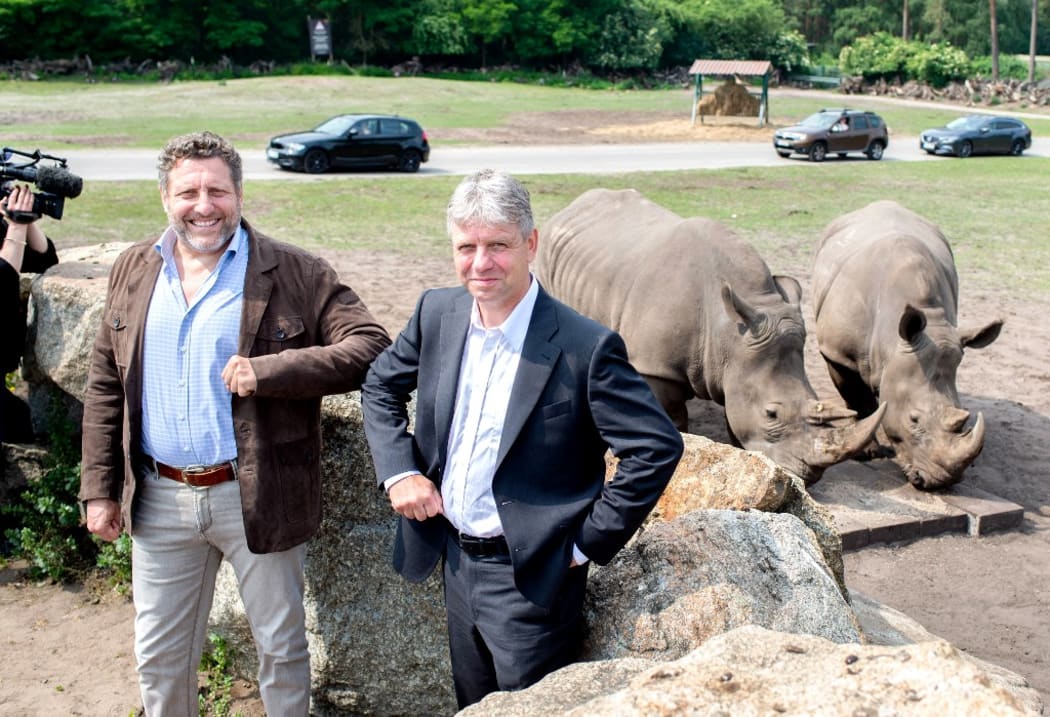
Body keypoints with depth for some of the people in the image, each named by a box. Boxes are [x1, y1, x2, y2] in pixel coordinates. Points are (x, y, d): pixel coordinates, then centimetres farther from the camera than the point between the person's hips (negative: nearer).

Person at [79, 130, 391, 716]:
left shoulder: (294, 273, -9)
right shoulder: (134, 272, 5)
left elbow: (370, 345, -17)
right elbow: (106, 386, 9)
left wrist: (270, 370, -26)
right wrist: (100, 488, 6)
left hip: (255, 496, -3)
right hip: (159, 498, 4)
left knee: (281, 645, 13)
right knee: (159, 654, 18)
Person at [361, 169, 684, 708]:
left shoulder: (586, 347, -22)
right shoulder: (438, 312, -3)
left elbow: (657, 448, -20)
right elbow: (381, 385, 13)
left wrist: (586, 543, -16)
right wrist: (399, 470, -1)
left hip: (530, 577, -6)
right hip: (456, 560, 6)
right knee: (473, 705, 23)